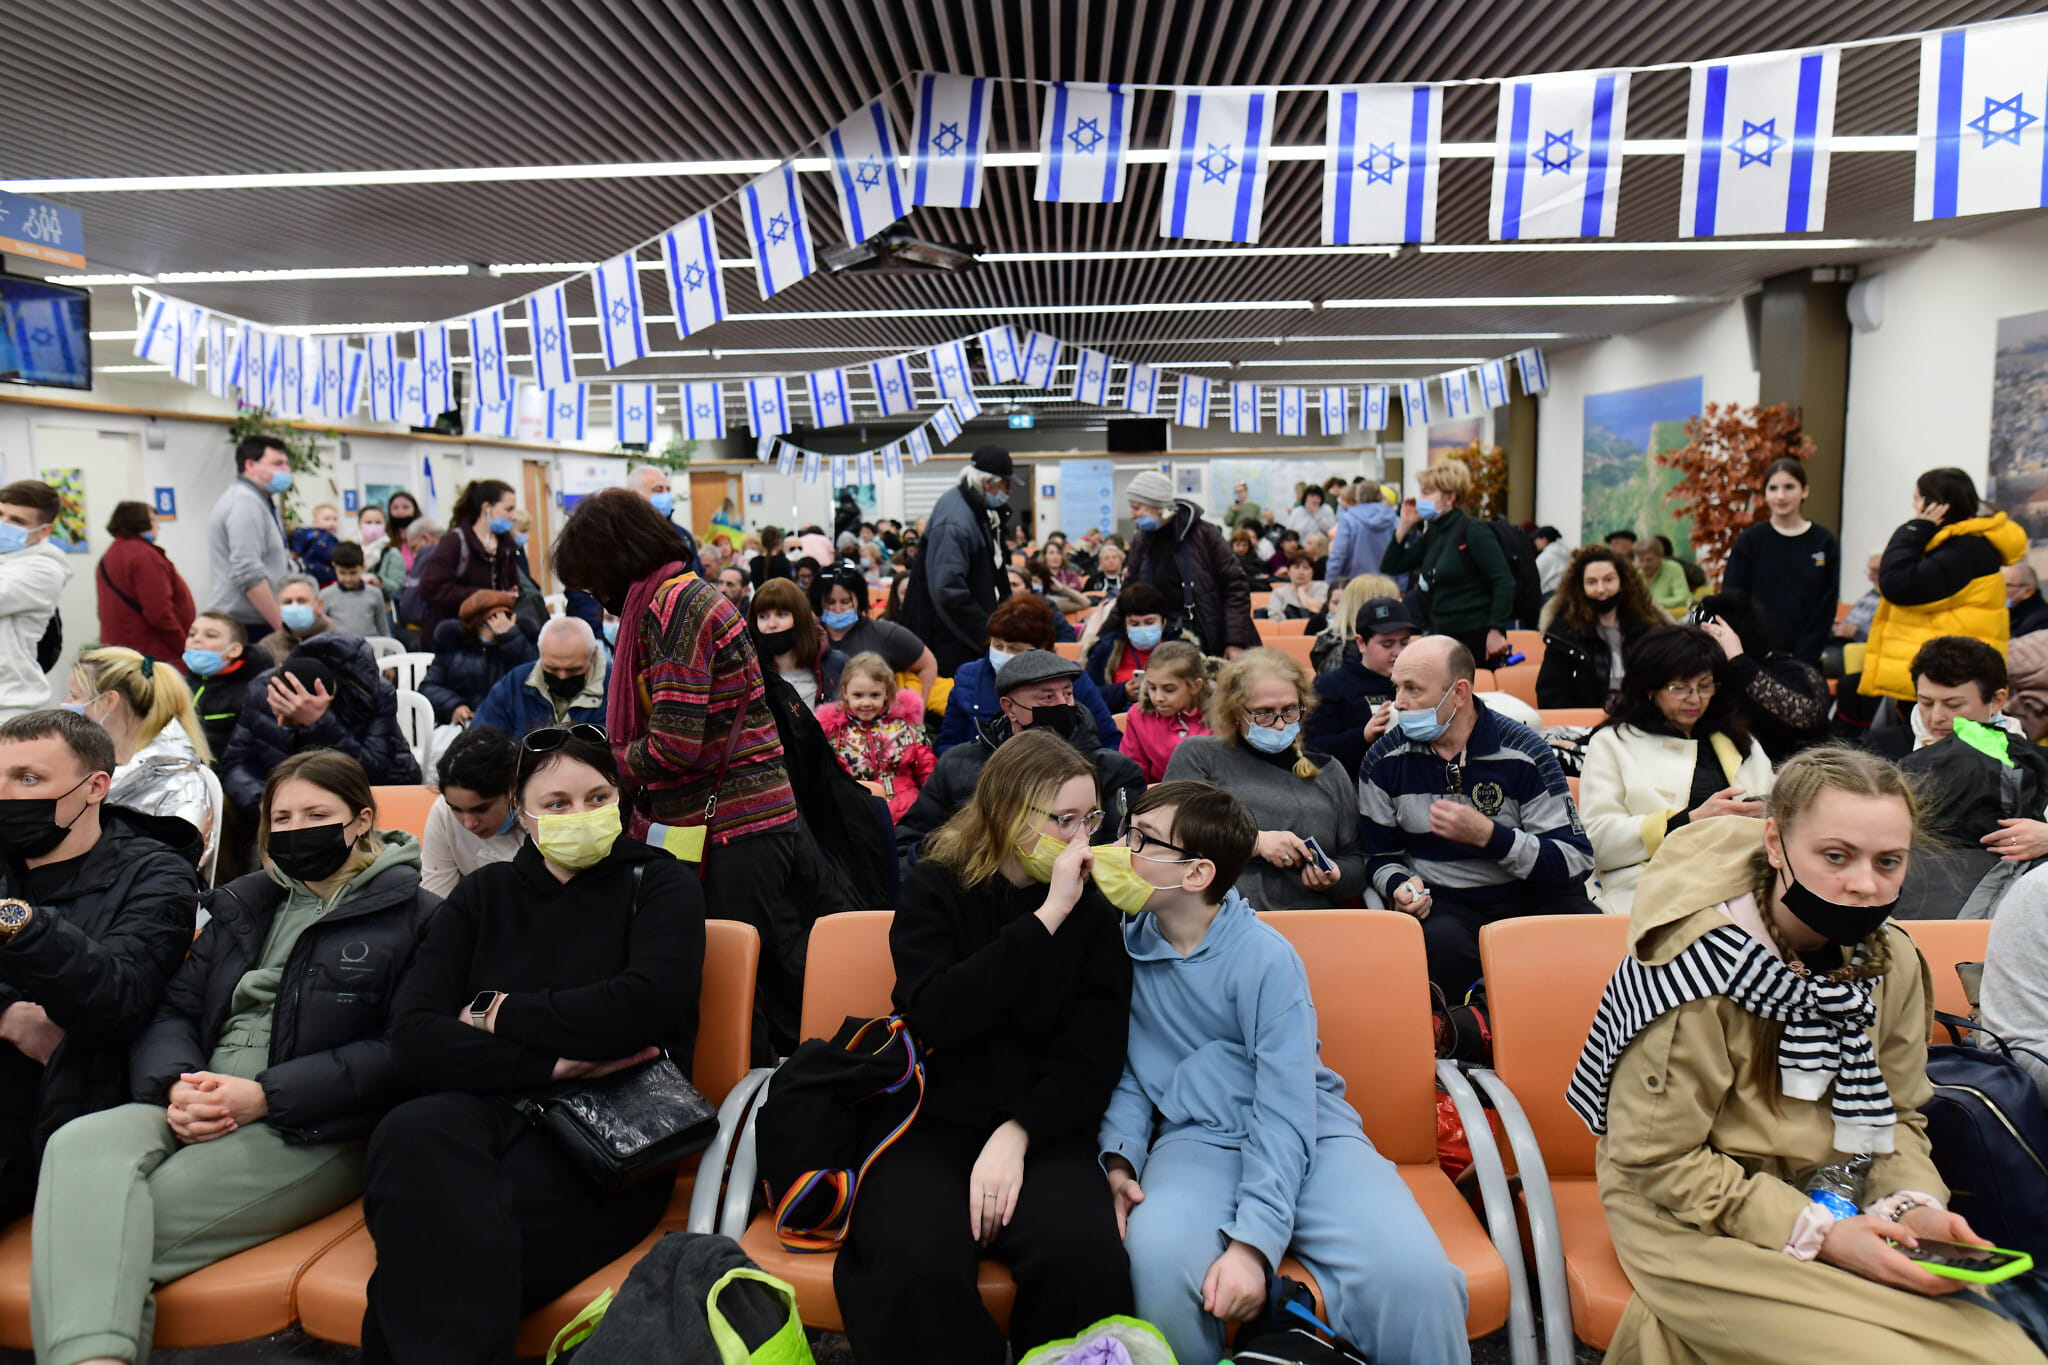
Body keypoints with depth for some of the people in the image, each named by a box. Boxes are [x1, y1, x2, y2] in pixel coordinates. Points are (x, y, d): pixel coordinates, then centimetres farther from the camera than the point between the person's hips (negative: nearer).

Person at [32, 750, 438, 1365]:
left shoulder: (413, 915, 4)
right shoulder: (240, 904, 26)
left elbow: (400, 1052, -7)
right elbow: (172, 1012, 17)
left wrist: (263, 1096, -15)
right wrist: (176, 1086, -7)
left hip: (313, 1132, -5)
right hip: (193, 1109, 5)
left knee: (125, 1224, -27)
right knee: (80, 1146, -27)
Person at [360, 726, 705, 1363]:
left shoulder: (661, 885, 9)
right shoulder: (483, 894, 17)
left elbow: (640, 1007, -12)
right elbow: (412, 1040, 2)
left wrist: (496, 1014, -2)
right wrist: (545, 1063, -11)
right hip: (481, 1112, 4)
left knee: (429, 1229, -33)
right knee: (410, 1136, -34)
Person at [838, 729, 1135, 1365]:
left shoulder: (1094, 910, 7)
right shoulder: (935, 890, 3)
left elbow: (1095, 1057, 0)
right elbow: (935, 1015, -14)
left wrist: (1015, 1135, -17)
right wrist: (1047, 916, -17)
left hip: (1042, 1125, 1)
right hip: (932, 1120, -1)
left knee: (1085, 1260, -30)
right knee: (918, 1265, -32)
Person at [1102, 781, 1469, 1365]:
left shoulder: (1266, 958, -11)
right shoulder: (1125, 947, 4)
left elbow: (1285, 1112, -15)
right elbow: (1128, 1070, 13)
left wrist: (1253, 1242, -24)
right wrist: (1119, 1158, -6)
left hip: (1308, 1137, -2)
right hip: (1196, 1141, 3)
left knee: (1413, 1273, -30)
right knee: (1158, 1256, -33)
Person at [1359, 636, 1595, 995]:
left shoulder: (1524, 752, -6)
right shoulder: (1384, 760, 2)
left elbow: (1575, 860, -9)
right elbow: (1381, 856, 15)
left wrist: (1488, 835, -22)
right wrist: (1400, 886, -9)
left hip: (1531, 897, 0)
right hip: (1442, 903, 0)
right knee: (1441, 943, -36)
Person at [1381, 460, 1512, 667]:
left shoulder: (1473, 530, -11)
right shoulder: (1432, 533, 12)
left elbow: (1503, 581, -16)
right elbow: (1390, 567, 13)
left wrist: (1496, 630, -23)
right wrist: (1405, 526, 4)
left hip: (1475, 638, -8)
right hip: (1442, 637, 8)